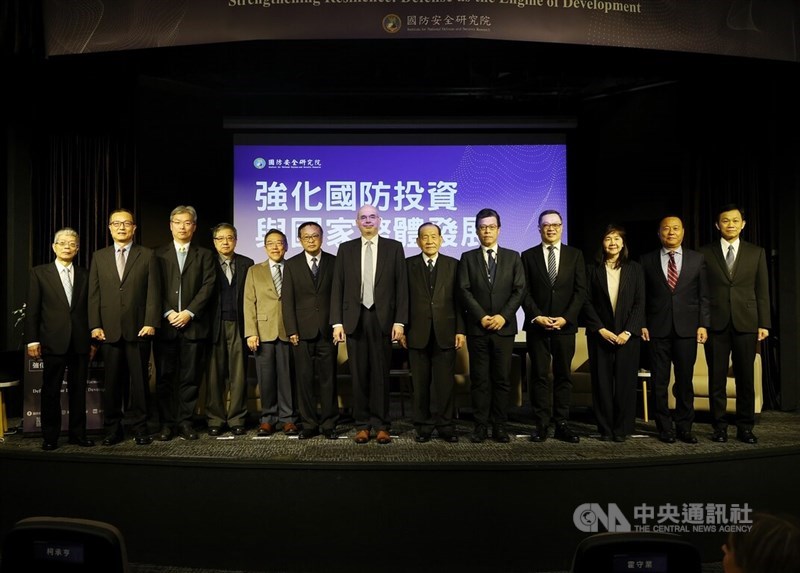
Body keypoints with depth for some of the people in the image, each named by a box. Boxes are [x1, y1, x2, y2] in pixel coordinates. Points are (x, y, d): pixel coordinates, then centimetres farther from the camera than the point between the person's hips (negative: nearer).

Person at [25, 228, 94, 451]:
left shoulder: (84, 275, 9)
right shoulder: (39, 273, 4)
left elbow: (89, 308, 9)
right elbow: (32, 309, 1)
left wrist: (92, 339, 6)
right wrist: (32, 340, -5)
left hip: (80, 342, 2)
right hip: (54, 341, -2)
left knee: (79, 390, 7)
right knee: (51, 391, 5)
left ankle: (78, 433, 17)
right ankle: (50, 436, 16)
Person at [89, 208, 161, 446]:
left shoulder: (148, 255, 5)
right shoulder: (99, 257, 12)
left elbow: (153, 292, 0)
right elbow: (94, 294, 8)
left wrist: (150, 323, -9)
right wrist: (95, 325, 0)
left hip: (138, 328, -2)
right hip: (109, 330, 2)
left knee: (139, 379, 3)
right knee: (112, 380, 6)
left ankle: (140, 427, 13)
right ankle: (113, 429, 16)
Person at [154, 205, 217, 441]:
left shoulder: (204, 255, 11)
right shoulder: (158, 254, 11)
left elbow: (208, 286, 0)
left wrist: (189, 312, -10)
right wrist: (167, 313, -9)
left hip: (194, 324, 0)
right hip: (165, 324, 0)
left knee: (190, 376, 2)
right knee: (165, 377, 3)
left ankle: (185, 422, 10)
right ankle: (167, 423, 11)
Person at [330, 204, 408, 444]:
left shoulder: (393, 247, 5)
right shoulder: (345, 249, 9)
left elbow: (401, 286, 1)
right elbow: (337, 287, 6)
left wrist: (399, 321, -6)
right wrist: (337, 322, -2)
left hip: (382, 318, -1)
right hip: (355, 319, 1)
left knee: (380, 373, 4)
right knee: (359, 374, 6)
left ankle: (381, 425, 13)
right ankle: (362, 425, 16)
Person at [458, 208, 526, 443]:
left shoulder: (513, 257, 10)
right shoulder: (468, 257, 7)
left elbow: (519, 290, 2)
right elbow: (464, 291, -2)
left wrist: (503, 315, -11)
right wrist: (481, 317, -12)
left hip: (504, 326, 1)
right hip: (477, 327, 0)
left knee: (502, 378, 4)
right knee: (479, 379, 2)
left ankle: (500, 426, 11)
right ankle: (481, 426, 8)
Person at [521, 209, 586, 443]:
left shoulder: (575, 255, 8)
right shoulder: (528, 256, 6)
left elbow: (580, 290, 2)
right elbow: (524, 291, 1)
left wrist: (566, 318, -9)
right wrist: (537, 316, -11)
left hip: (565, 325, 1)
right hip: (536, 325, 0)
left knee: (563, 375, 4)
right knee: (539, 375, 2)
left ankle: (562, 424, 9)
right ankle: (541, 424, 6)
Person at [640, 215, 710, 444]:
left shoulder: (697, 259, 8)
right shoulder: (647, 260, 5)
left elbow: (703, 295, 6)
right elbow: (642, 296, 5)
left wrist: (703, 324, -2)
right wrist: (642, 324, -3)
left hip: (687, 329, 1)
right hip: (657, 329, -1)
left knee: (685, 381, 6)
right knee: (659, 382, 4)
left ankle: (684, 427, 18)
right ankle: (665, 427, 15)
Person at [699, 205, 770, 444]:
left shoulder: (756, 252, 9)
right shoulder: (705, 253, 5)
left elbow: (762, 290, 7)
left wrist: (764, 323, 1)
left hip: (746, 323, 1)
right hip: (716, 323, -1)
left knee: (746, 378, 4)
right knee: (716, 378, 3)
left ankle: (745, 427, 14)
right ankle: (719, 426, 12)